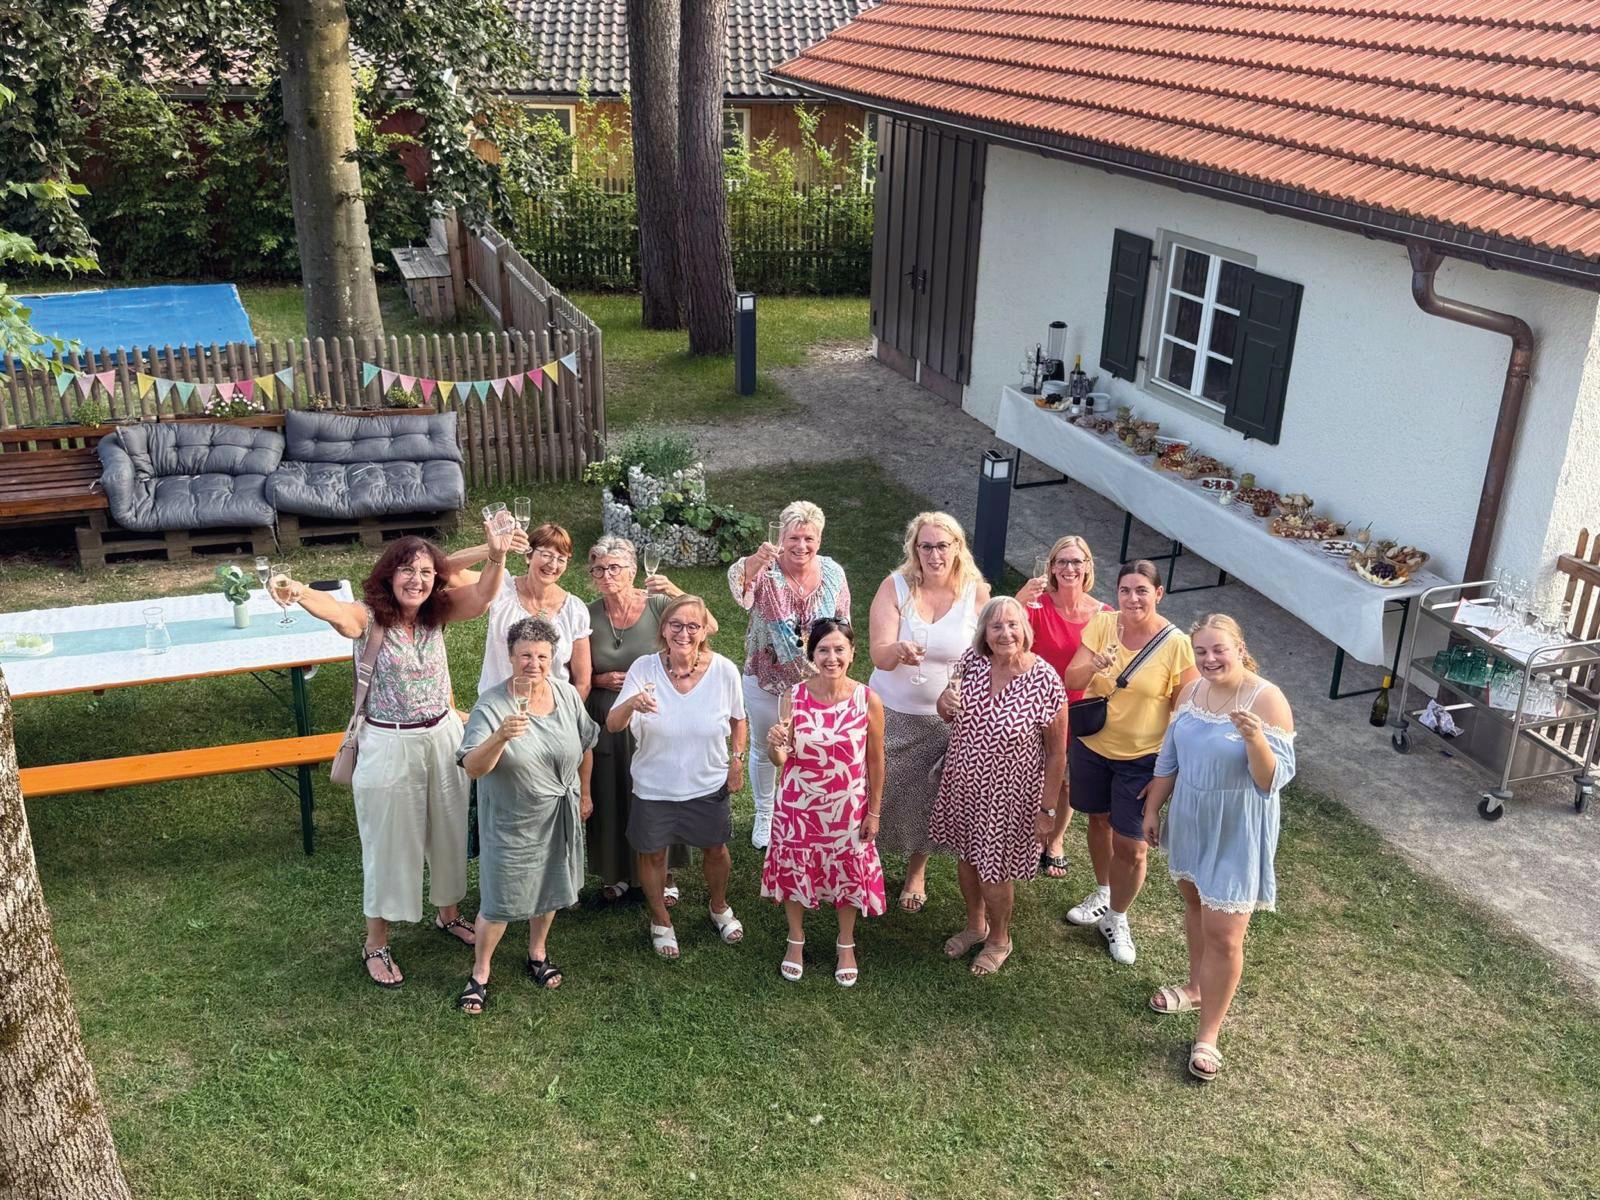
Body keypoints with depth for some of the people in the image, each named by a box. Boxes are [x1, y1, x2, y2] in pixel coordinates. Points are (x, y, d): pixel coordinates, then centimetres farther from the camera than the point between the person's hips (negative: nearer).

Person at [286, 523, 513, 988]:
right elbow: (335, 610, -40)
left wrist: (497, 558, -39)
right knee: (389, 843, 8)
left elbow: (480, 597, -19)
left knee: (448, 832, 20)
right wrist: (300, 593, -63)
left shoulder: (436, 613, -4)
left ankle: (449, 914, 44)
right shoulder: (368, 617, -17)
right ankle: (376, 945, 27)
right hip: (390, 746, -5)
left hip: (444, 737, 5)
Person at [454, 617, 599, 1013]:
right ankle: (479, 974, 26)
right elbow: (473, 768, -29)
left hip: (558, 816, 4)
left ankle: (538, 954, 46)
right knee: (498, 901, 4)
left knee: (548, 887, 21)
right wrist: (500, 737, -46)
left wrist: (584, 794, 14)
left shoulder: (567, 694, -7)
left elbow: (585, 746, 8)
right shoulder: (491, 706, -21)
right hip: (510, 821, -4)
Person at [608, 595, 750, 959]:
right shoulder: (645, 668, -19)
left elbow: (738, 720, 3)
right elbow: (612, 725, -24)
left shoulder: (724, 671, -16)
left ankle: (719, 908, 53)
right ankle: (660, 921, 45)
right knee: (652, 855, 17)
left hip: (709, 785, 1)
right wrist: (632, 704, -44)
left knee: (715, 850, 22)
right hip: (654, 788, -1)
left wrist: (737, 758, -6)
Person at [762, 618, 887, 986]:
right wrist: (775, 744, -30)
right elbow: (779, 761, -6)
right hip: (798, 807, 0)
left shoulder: (868, 701, -14)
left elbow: (875, 761, -3)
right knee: (794, 871, 17)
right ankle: (796, 939, 44)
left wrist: (873, 812, 1)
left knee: (848, 874, 16)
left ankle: (846, 944, 43)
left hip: (847, 809, 0)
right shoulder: (794, 697, -13)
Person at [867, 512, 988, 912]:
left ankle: (916, 871, 39)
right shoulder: (895, 586, -14)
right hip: (891, 712, 0)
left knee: (924, 796, 14)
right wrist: (898, 651, -43)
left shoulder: (977, 593, -11)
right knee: (877, 790, 9)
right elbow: (879, 655, -22)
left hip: (945, 718, 1)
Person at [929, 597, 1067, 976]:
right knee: (966, 857, 22)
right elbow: (947, 716, 6)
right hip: (963, 784, 5)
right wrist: (946, 701, -18)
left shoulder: (1045, 681, -22)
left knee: (994, 872, 12)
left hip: (1008, 795, -4)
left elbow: (1056, 753, -14)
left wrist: (1047, 809, -10)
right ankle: (975, 925, 49)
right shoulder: (972, 662, -10)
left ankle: (999, 939, 41)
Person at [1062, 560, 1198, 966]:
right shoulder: (1101, 624, -9)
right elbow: (1072, 681, -12)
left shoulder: (1176, 644, -17)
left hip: (1142, 759, -3)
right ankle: (1103, 893, 47)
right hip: (1091, 746, 3)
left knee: (1131, 846, 0)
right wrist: (1095, 665, -34)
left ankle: (1117, 918, 26)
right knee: (1099, 821, 22)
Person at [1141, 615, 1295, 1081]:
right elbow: (1168, 758, 9)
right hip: (1190, 820, 6)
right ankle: (1197, 985, 49)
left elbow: (1275, 779, -25)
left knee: (1223, 935, 0)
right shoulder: (1192, 692, -3)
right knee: (1195, 903, 25)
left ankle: (1208, 1035, 14)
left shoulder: (1267, 700, -22)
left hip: (1237, 833, -6)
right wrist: (1152, 809, 12)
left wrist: (1256, 739, -42)